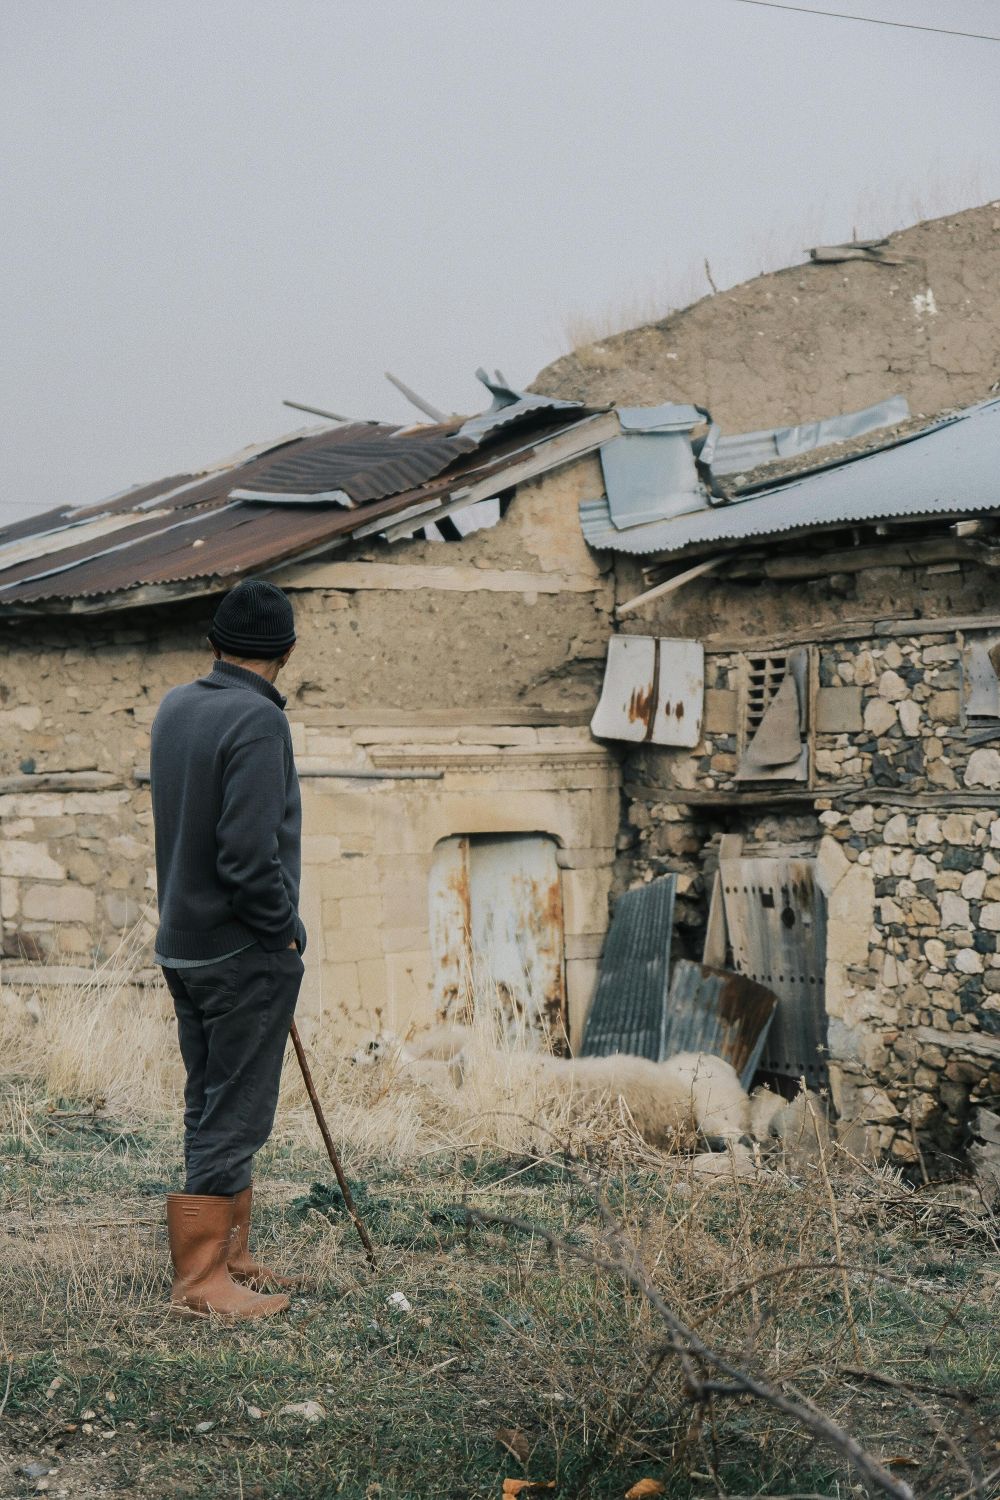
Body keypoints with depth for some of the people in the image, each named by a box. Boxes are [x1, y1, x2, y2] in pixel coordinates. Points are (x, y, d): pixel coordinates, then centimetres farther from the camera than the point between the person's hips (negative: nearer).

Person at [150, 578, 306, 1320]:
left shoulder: (174, 708, 6)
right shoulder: (257, 721, -20)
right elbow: (248, 856, -26)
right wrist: (286, 927, -11)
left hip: (183, 946, 8)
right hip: (245, 953, -8)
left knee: (210, 1108, 16)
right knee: (233, 1115, 1)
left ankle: (229, 1253, 27)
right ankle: (203, 1277, 7)